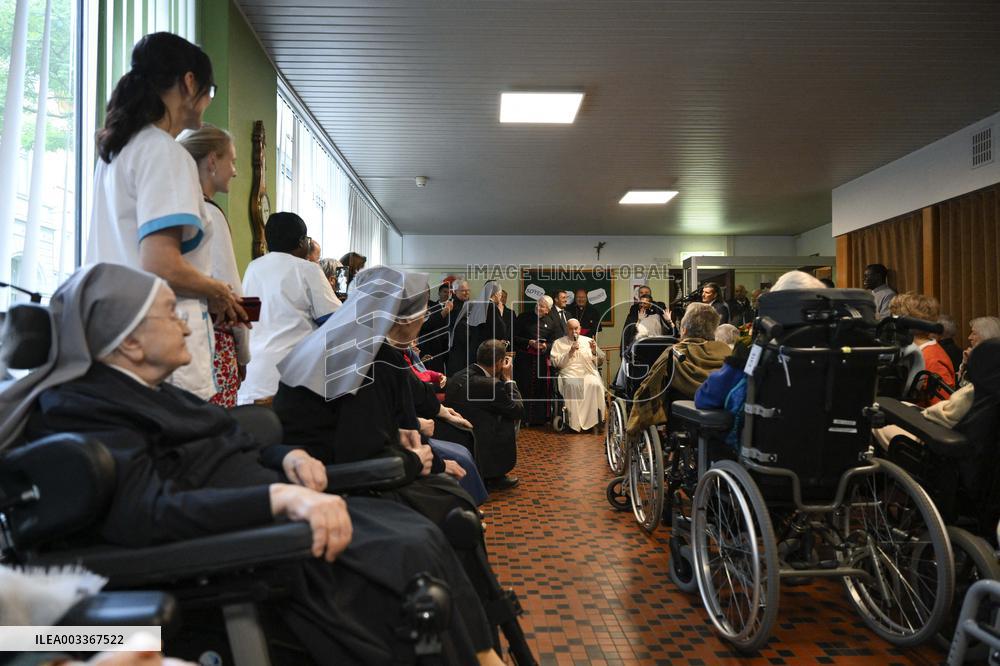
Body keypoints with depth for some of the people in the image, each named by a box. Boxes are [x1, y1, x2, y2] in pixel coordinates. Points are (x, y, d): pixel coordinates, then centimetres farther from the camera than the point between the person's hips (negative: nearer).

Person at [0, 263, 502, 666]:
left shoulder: (156, 393, 17)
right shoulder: (78, 409, -12)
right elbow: (149, 512, -26)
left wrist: (287, 458, 0)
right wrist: (282, 496, -35)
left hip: (288, 507, 9)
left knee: (422, 534, -5)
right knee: (408, 558, -20)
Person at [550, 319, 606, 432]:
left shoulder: (588, 341, 19)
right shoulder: (558, 343, 15)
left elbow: (601, 361, 16)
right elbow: (556, 362, 2)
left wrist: (594, 351, -3)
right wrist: (570, 352, -6)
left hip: (589, 373, 2)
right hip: (570, 375, -2)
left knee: (595, 384, -32)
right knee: (572, 385, -35)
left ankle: (593, 419, -25)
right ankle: (574, 422, -31)